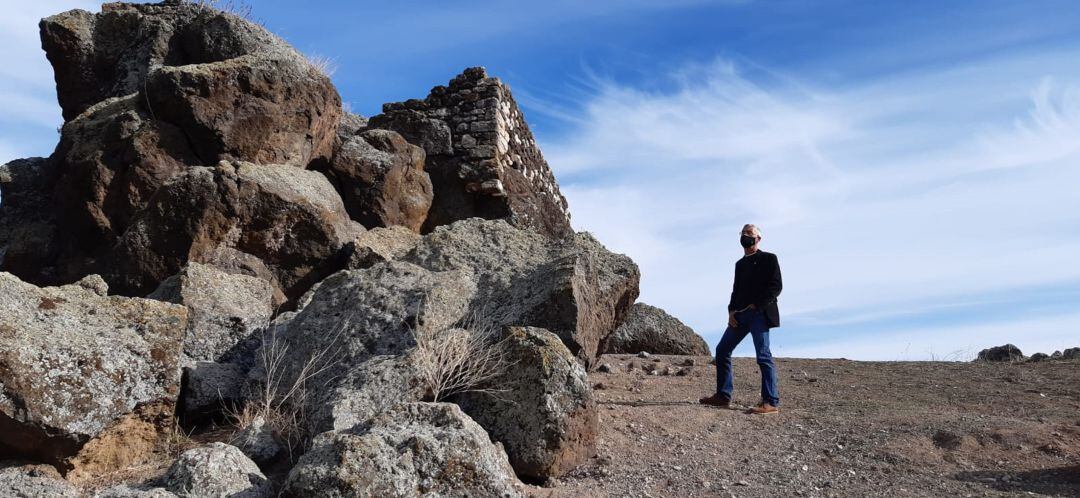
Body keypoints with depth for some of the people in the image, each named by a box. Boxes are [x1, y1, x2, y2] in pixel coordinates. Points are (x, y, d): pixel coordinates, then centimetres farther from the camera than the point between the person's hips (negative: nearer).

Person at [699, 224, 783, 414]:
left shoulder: (768, 259, 2)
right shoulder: (740, 264, 22)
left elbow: (776, 286, -7)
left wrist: (756, 305, -14)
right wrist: (731, 311, 4)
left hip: (759, 313, -7)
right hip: (740, 315, 8)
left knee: (763, 355, -11)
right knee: (722, 350, 4)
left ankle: (771, 402, -9)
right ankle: (723, 396, 10)